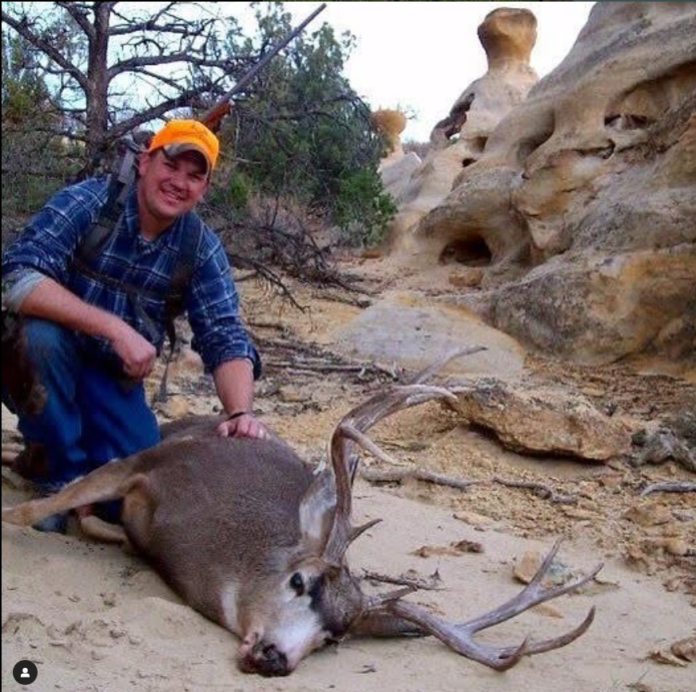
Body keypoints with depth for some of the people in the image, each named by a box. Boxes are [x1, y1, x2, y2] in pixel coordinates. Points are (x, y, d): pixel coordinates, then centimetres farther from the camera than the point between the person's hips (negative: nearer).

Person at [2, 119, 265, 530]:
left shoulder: (202, 248, -8)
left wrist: (241, 413, -32)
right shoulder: (87, 203, -19)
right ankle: (62, 471, -11)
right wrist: (115, 328, -38)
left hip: (112, 376, 3)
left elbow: (225, 339, -13)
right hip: (40, 358, -2)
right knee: (41, 334, -35)